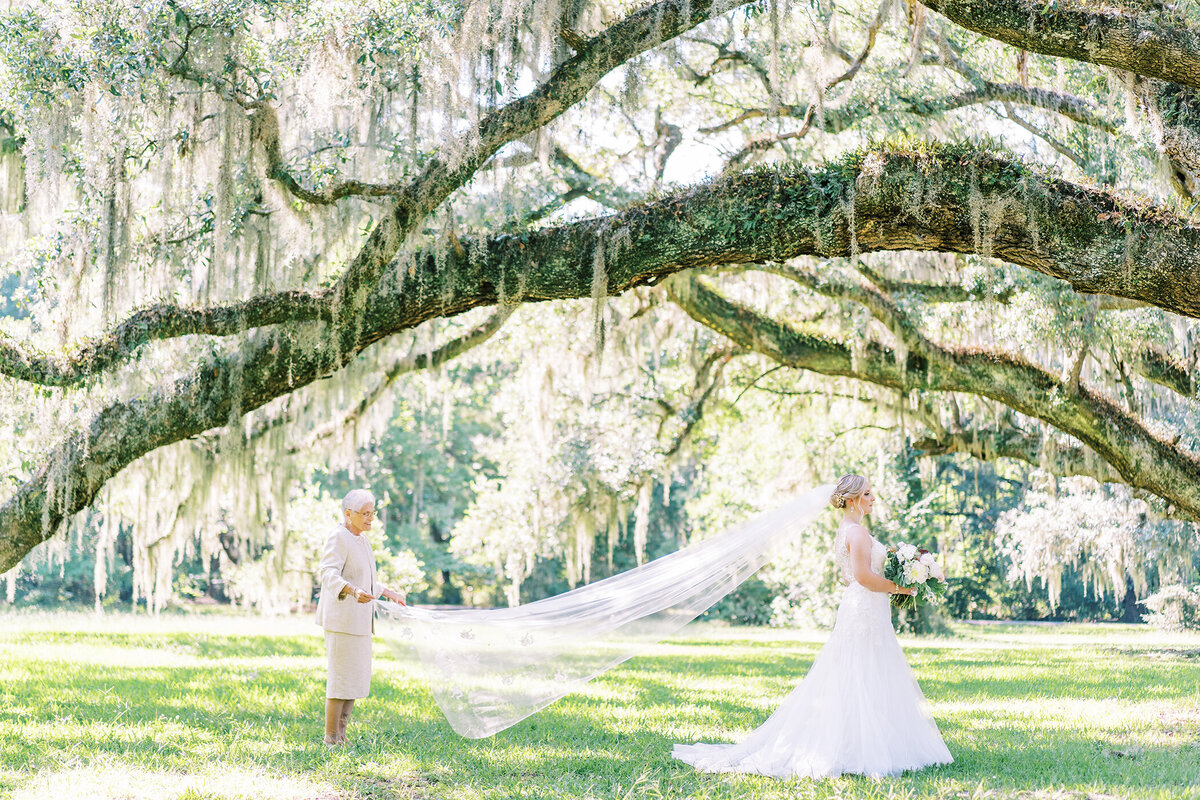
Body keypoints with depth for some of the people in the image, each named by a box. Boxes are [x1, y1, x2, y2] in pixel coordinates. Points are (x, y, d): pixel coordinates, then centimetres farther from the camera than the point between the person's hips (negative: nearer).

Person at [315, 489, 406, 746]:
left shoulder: (360, 539, 16)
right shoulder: (338, 537, -13)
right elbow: (328, 574, -25)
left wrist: (388, 593, 31)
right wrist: (354, 592, -41)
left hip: (358, 619, 10)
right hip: (342, 618, -10)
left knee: (357, 679, 10)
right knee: (342, 679, -7)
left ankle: (340, 737, 15)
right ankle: (331, 741, -1)